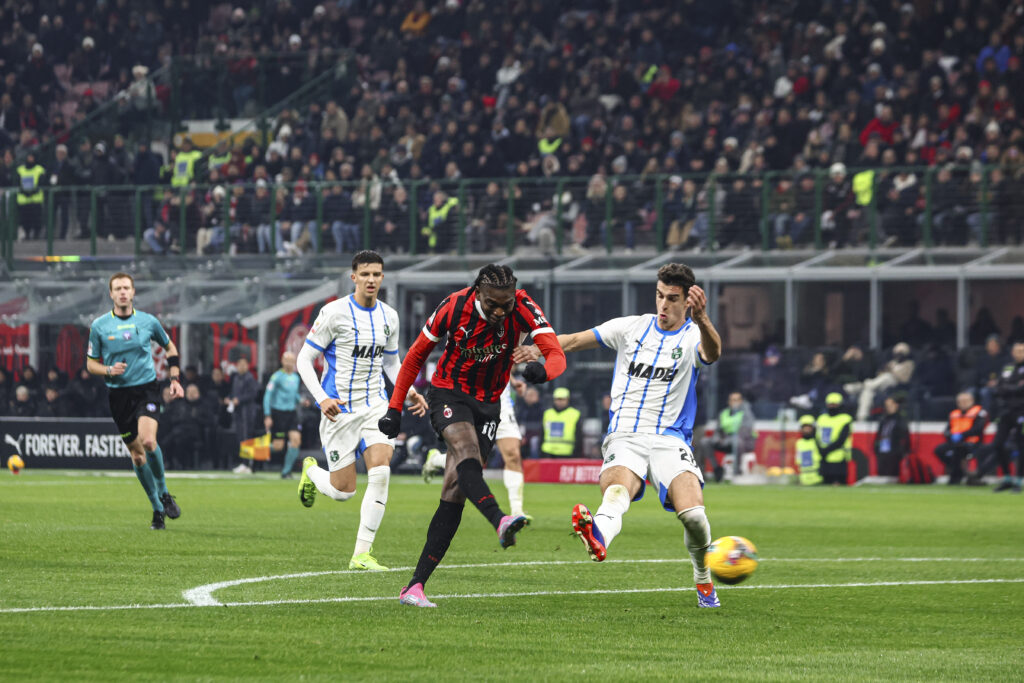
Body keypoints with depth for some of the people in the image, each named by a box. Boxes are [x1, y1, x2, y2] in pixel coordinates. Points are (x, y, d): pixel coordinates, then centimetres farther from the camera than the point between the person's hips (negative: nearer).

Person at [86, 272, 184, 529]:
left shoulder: (148, 322, 2)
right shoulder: (99, 326, 1)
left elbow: (170, 348, 19)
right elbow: (91, 363, 8)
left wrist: (175, 378, 8)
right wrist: (109, 370, -13)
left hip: (146, 389, -2)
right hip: (119, 393, 2)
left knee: (148, 441, -25)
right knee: (136, 454, 4)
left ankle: (164, 494, -3)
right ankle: (158, 509, 18)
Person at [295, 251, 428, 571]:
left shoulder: (388, 316, 6)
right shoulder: (335, 313, -10)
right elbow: (304, 360, -7)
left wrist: (408, 392, 2)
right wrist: (321, 398, -21)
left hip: (375, 405, 4)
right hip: (339, 409, -4)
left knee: (381, 472, -18)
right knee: (343, 491, -1)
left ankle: (362, 553, -11)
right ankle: (311, 471, 37)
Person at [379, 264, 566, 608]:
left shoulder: (523, 308, -18)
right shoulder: (453, 307, -17)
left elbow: (556, 354, -26)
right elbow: (416, 355, -2)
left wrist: (542, 370, -50)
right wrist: (394, 409, -1)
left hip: (488, 404, 2)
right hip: (448, 394, -2)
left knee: (455, 492, -5)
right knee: (466, 450, -34)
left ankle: (415, 585, -4)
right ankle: (500, 522, -57)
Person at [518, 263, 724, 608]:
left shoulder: (692, 337, 3)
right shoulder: (632, 327, 12)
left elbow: (712, 353, -22)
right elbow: (575, 341, 16)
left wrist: (702, 320, -44)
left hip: (670, 440, -1)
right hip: (624, 436, 1)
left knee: (693, 515, -22)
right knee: (616, 492, -33)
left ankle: (704, 581, 7)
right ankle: (598, 539, -69)